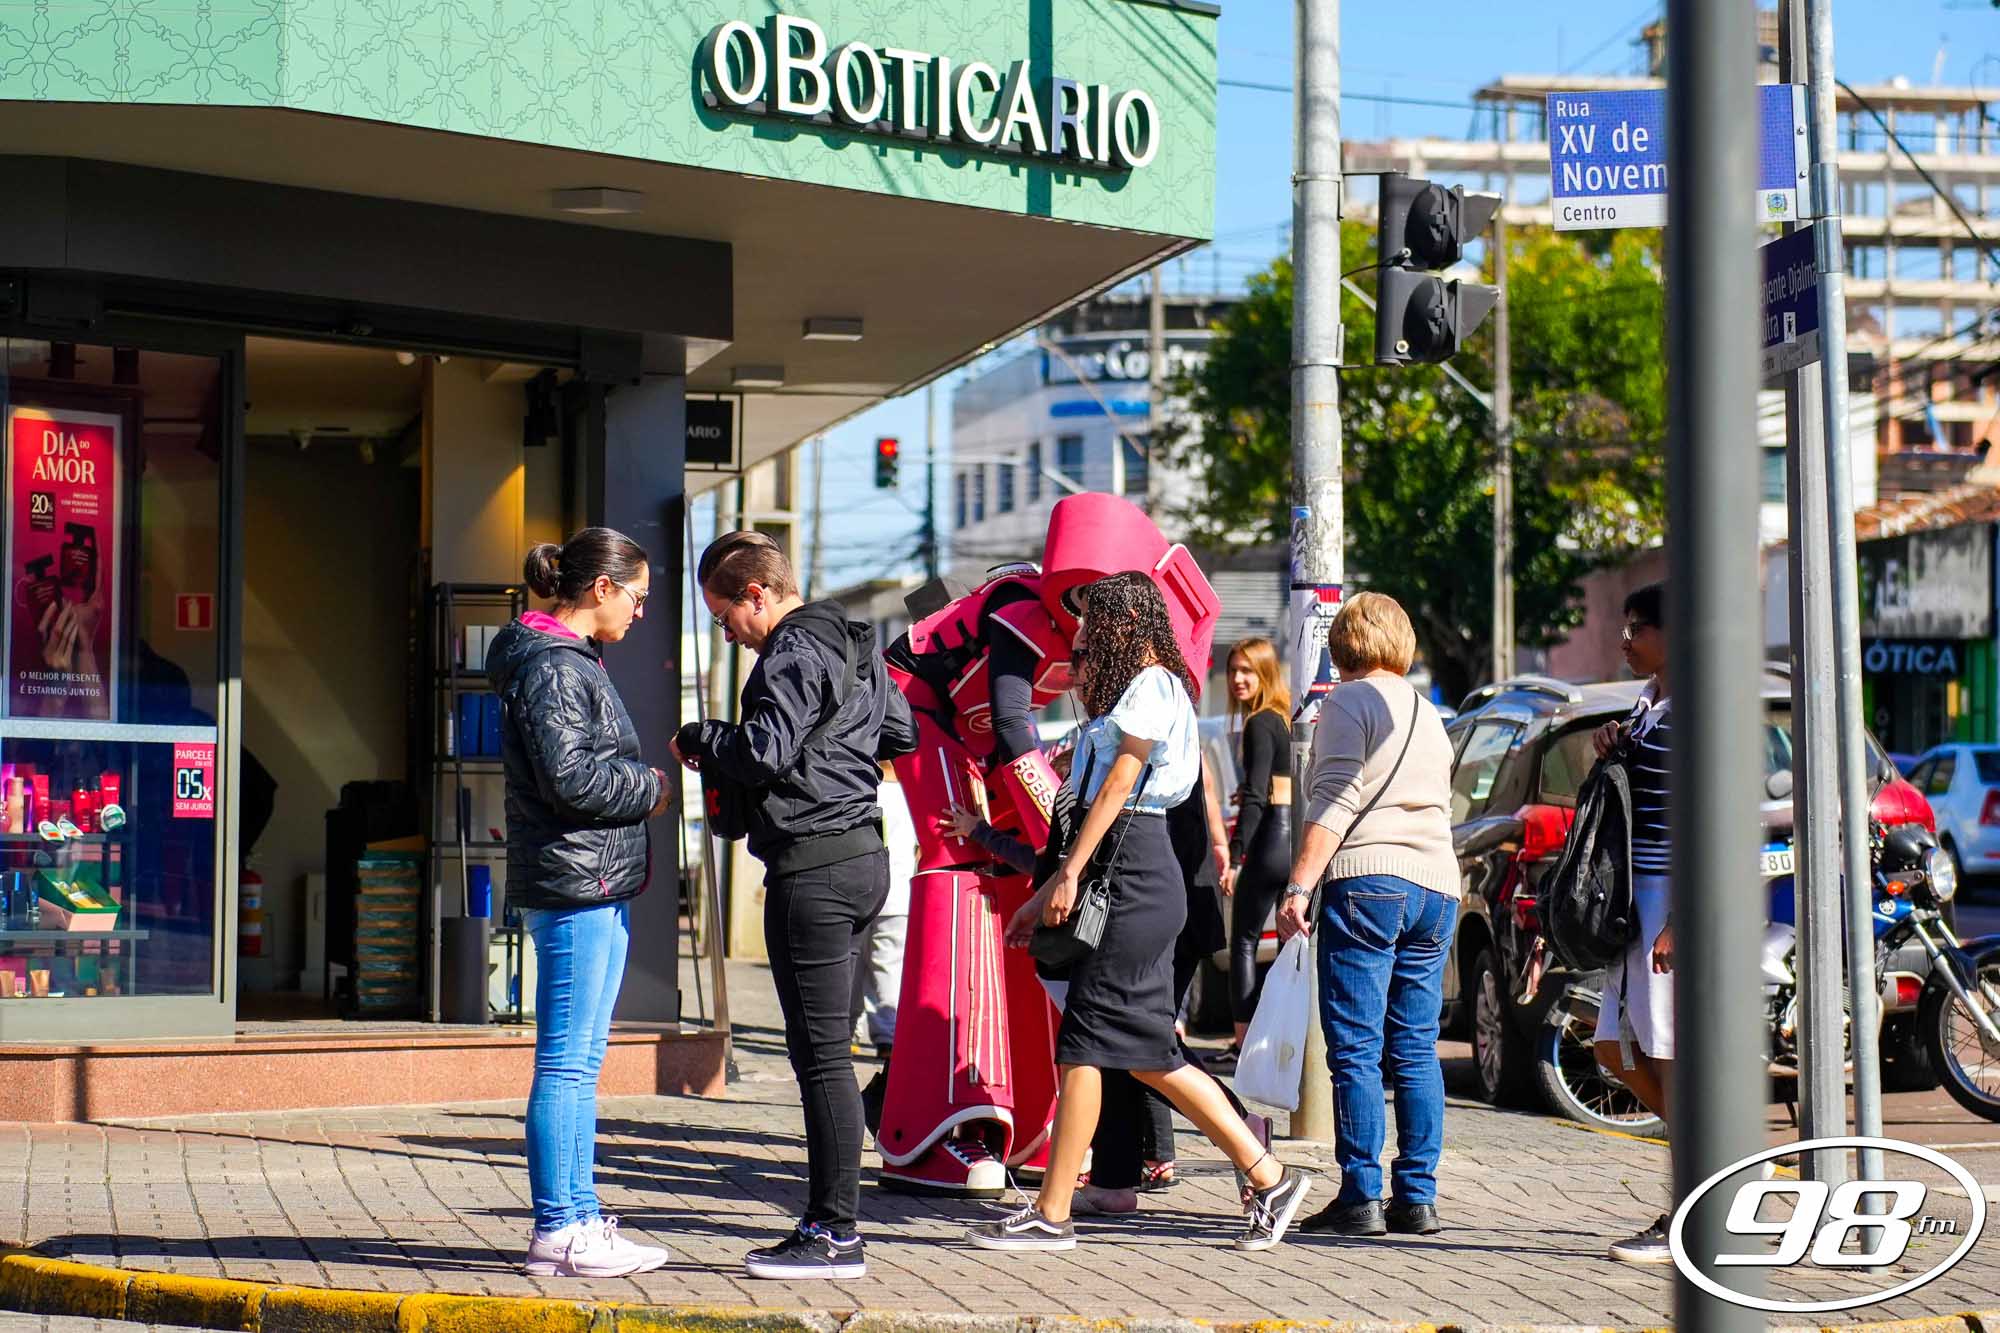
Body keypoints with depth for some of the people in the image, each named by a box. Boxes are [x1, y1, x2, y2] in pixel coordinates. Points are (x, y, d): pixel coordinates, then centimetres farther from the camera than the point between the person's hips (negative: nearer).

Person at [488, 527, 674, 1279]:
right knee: (565, 1062, -7)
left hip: (598, 884, 11)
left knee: (580, 1061, 13)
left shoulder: (575, 661, 19)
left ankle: (578, 1219, 19)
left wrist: (643, 781, 7)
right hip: (573, 883, -11)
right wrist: (650, 790, -8)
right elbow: (570, 776, -21)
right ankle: (557, 1232, -4)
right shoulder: (551, 667, -13)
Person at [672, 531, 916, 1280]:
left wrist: (697, 739, -5)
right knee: (824, 1052, 12)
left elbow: (763, 753, -21)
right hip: (860, 853, 10)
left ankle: (835, 1236, -6)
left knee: (820, 1054, -7)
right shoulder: (854, 648, 17)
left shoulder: (793, 654, -12)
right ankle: (830, 1224, 14)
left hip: (812, 866, -10)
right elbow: (901, 732, 29)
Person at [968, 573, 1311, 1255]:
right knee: (1149, 1053, 9)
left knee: (1084, 1040, -8)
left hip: (1132, 874, -10)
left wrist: (1070, 873, -18)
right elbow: (1098, 796, 22)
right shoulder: (1131, 689, 24)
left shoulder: (1151, 685, -6)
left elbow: (1117, 786, -14)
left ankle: (1052, 1215, -4)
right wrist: (1049, 894, 20)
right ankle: (1269, 1177, 11)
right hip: (1126, 873, 10)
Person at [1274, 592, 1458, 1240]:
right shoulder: (1429, 714, 23)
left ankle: (1360, 1199, -9)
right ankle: (1417, 1197, 7)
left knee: (1356, 1051, -6)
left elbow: (1334, 804, -11)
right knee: (1416, 1051, 8)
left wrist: (1298, 887, -14)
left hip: (1368, 880, -7)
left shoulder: (1350, 702, 0)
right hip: (1437, 888, 7)